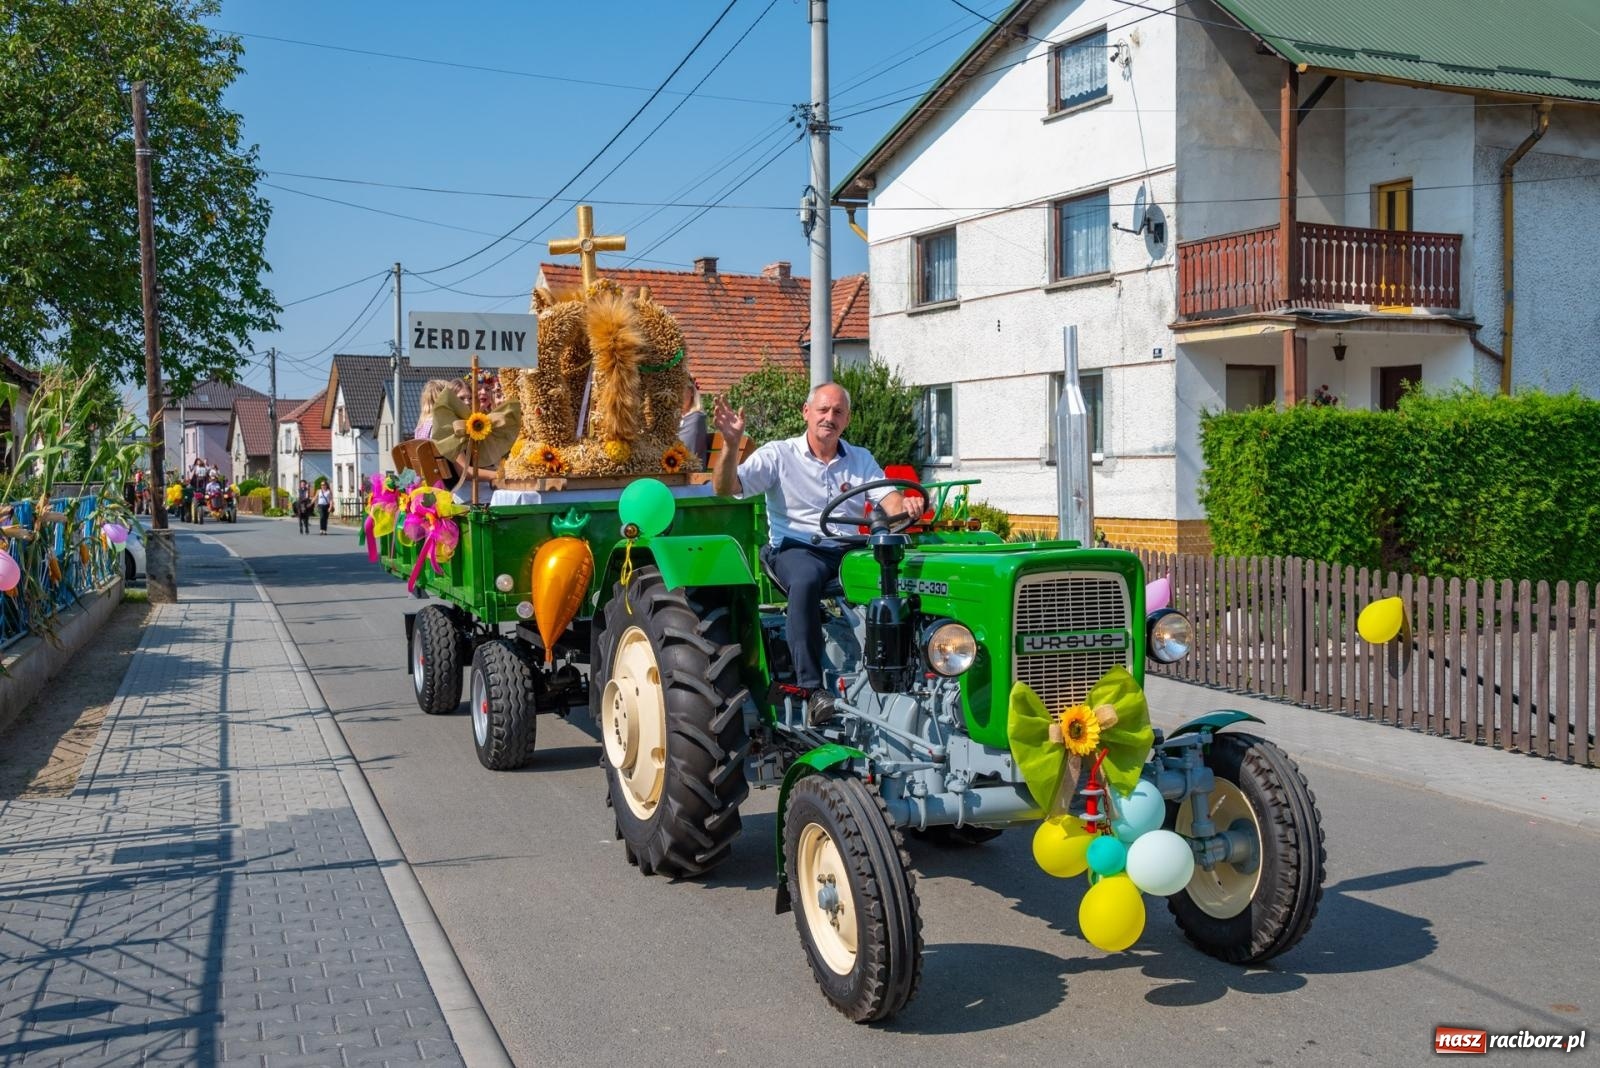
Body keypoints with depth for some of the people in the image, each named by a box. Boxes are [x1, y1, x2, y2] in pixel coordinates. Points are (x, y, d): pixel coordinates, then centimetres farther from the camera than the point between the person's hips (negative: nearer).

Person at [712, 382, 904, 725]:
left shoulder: (861, 460, 17)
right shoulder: (778, 455, 4)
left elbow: (889, 501, 3)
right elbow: (725, 488, -7)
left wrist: (906, 507, -21)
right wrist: (731, 444, -24)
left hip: (847, 551, 4)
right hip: (795, 548, -3)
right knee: (806, 580, -39)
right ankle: (812, 688, -39)